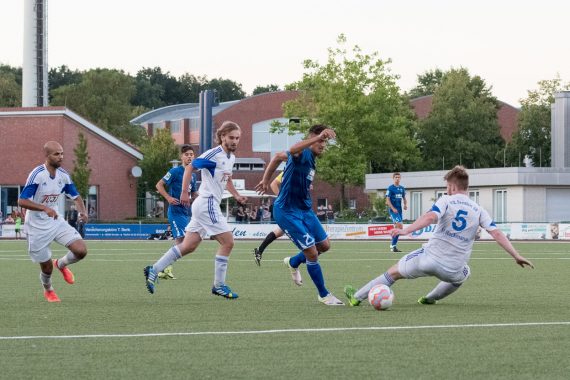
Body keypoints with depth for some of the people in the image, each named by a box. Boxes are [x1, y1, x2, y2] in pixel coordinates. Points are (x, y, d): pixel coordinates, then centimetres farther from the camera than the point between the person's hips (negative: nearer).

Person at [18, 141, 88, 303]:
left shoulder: (63, 175, -3)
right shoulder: (37, 174, -22)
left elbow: (76, 196, 9)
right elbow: (21, 201, -25)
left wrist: (83, 212, -12)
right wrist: (44, 208, -38)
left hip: (56, 221, 5)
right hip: (37, 227, -5)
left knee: (81, 250, -13)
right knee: (47, 267, 4)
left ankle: (61, 264, 21)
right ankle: (48, 290, 39)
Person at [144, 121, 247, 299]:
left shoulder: (231, 158, 14)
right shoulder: (214, 154, -13)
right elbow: (190, 167, -12)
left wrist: (236, 195, 14)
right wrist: (184, 192, -18)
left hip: (208, 205, 9)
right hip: (207, 203, -9)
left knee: (188, 246, 8)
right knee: (228, 242, -9)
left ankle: (154, 270, 12)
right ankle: (219, 285, -2)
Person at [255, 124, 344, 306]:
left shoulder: (311, 158, 8)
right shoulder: (303, 154, -20)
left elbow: (279, 156, 22)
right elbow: (292, 150, -48)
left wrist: (266, 179, 24)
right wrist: (318, 137, -60)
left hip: (305, 209, 9)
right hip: (287, 211, -9)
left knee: (325, 245, 13)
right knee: (312, 253, -9)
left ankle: (294, 262, 38)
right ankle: (324, 295, 6)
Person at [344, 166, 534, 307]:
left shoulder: (446, 200, -1)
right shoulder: (479, 211, 8)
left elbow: (430, 217, -20)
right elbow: (497, 233, 2)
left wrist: (406, 230, -27)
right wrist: (517, 256, 4)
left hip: (429, 257, -3)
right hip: (453, 269, 3)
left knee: (394, 272, 15)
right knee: (464, 274, 40)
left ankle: (357, 297, 19)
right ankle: (430, 298, 47)